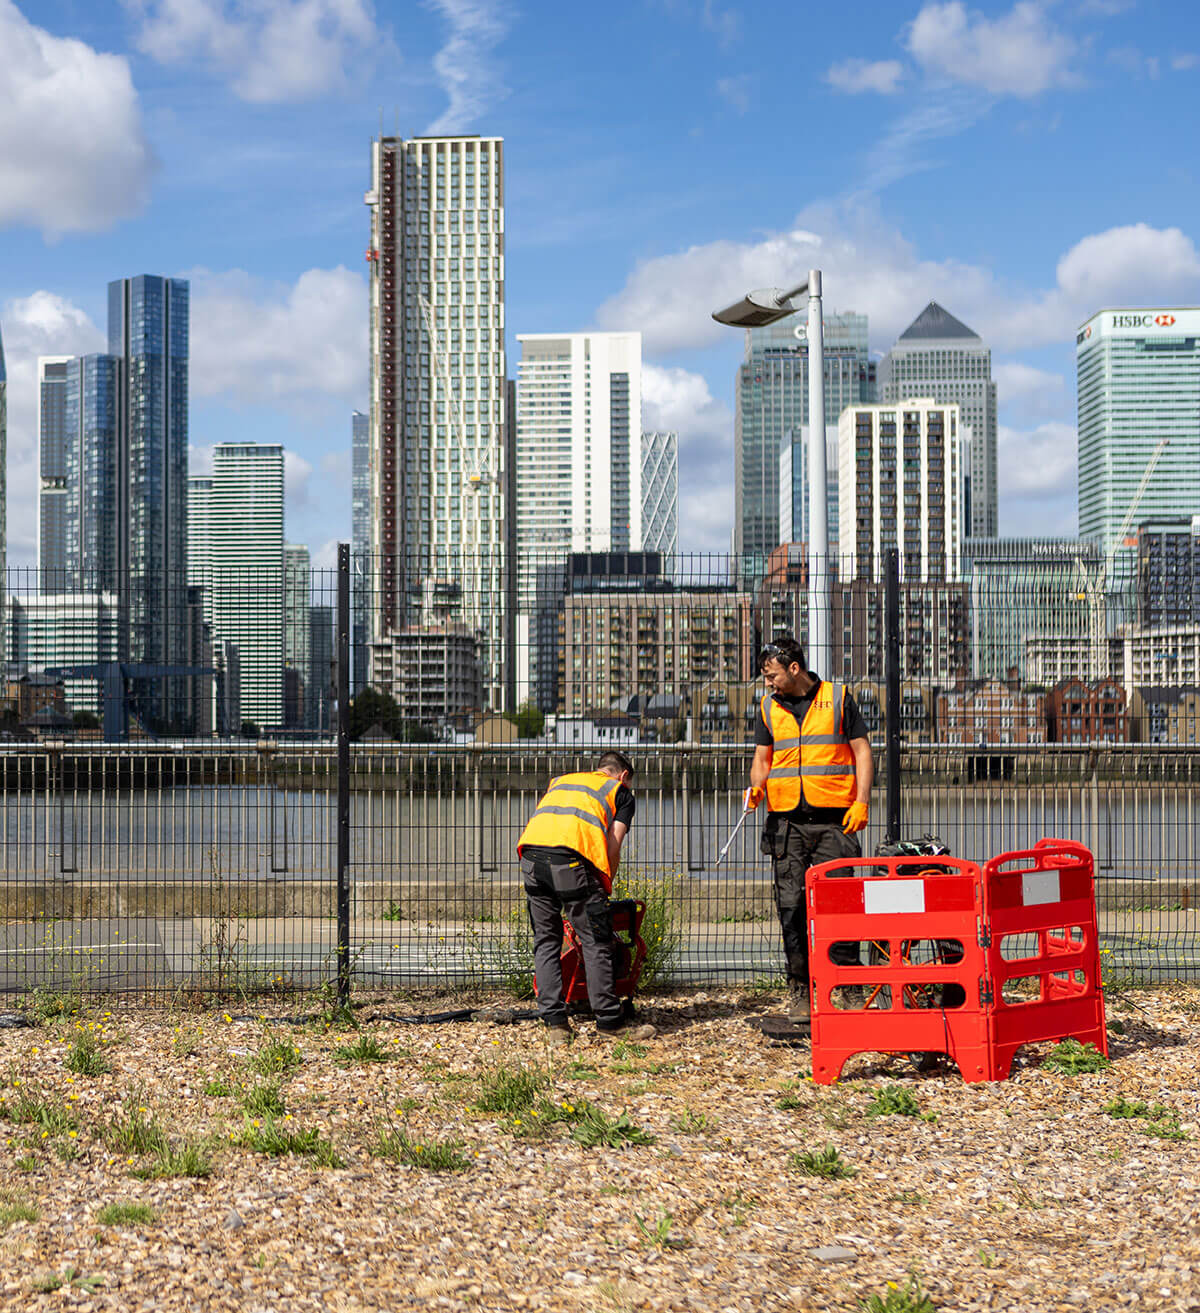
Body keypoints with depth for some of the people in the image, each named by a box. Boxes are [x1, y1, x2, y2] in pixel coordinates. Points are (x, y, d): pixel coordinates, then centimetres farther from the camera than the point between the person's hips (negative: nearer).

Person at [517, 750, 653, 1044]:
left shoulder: (559, 781, 36)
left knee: (545, 942, 14)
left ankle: (554, 1022, 11)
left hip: (530, 853, 5)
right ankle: (609, 1019, 11)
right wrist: (605, 887, 22)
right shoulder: (622, 792, 23)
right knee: (596, 942, 6)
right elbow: (612, 848, 10)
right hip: (570, 857, -5)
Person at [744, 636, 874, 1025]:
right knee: (791, 905, 0)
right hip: (786, 819, 3)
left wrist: (861, 801, -6)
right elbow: (762, 758, 14)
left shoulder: (838, 698, 5)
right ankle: (799, 990, 7)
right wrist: (756, 787, -8)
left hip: (832, 818, -3)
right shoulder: (768, 707, 14)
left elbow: (862, 751, 4)